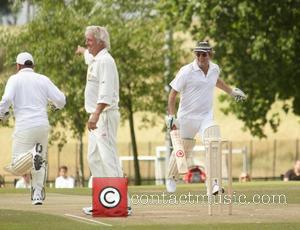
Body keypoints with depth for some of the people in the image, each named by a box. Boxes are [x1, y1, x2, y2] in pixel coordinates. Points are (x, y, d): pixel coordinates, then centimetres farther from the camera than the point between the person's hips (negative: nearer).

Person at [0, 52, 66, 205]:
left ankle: (33, 154, -30)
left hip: (24, 127, -4)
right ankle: (38, 195, 10)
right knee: (40, 164, 22)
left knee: (17, 168, -1)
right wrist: (56, 104, 28)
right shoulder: (43, 79, 11)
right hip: (43, 125, 4)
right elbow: (61, 100, 4)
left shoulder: (15, 79, 3)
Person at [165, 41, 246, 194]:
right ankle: (171, 178, 36)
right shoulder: (186, 71, -13)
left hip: (207, 117, 3)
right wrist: (171, 116, -16)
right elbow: (173, 93, -8)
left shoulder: (215, 69, 2)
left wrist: (232, 92, 38)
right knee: (182, 150, 9)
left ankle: (213, 183, -25)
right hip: (187, 117, -3)